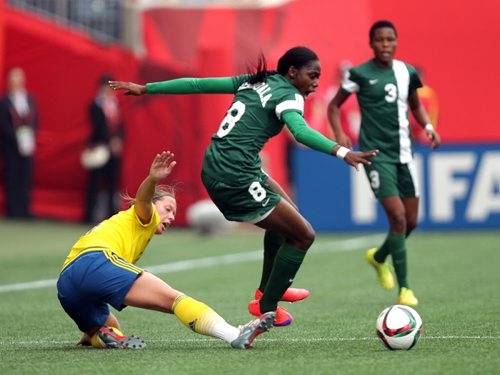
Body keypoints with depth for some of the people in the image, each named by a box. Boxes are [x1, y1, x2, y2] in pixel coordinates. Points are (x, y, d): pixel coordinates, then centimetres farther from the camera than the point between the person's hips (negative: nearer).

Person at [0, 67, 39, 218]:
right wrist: (17, 139, -14)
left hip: (27, 145, 3)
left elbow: (35, 121, 8)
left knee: (26, 176, 2)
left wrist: (30, 140, -5)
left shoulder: (30, 100, 7)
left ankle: (25, 210, 7)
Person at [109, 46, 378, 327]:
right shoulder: (287, 95, -10)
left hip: (215, 166, 10)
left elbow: (198, 84, 16)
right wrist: (342, 153, -43)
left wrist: (145, 89, 21)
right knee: (303, 236, 1)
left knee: (287, 210, 28)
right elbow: (301, 131, -32)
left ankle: (269, 288, 39)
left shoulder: (254, 82, 14)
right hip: (236, 176, -10)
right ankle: (266, 307, 11)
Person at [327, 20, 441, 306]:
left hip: (404, 153, 5)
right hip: (376, 154, -5)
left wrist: (428, 127, 4)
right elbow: (334, 105, 5)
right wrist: (339, 135, -11)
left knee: (411, 221, 8)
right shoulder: (361, 74, -5)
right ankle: (404, 288, -9)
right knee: (397, 216, -16)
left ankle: (378, 257, 38)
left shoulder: (407, 72, 7)